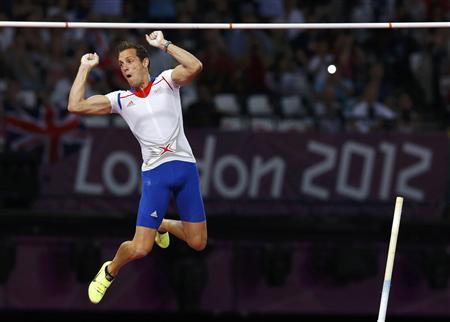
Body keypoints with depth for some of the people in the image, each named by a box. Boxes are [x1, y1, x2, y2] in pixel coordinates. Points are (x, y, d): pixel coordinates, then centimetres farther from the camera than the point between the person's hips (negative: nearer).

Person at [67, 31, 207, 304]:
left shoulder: (166, 82, 5)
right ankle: (109, 272, 21)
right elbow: (76, 105, -1)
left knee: (198, 243, 8)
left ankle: (163, 225, 40)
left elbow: (195, 67, -15)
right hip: (155, 172, -1)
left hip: (186, 167, 1)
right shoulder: (120, 99, 7)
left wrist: (164, 44, -11)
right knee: (139, 249, -11)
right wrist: (85, 68, 4)